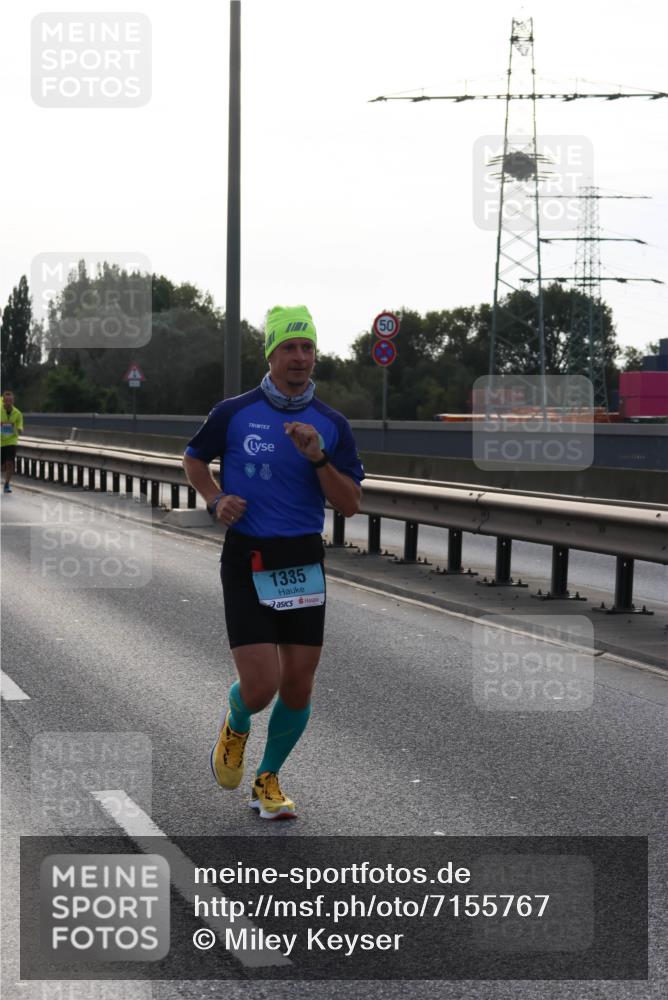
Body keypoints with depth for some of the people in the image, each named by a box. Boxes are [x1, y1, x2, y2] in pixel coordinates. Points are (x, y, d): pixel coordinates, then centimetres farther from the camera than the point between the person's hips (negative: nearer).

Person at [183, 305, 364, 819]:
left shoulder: (332, 425, 2)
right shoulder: (233, 413, -3)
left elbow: (351, 504, -1)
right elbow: (194, 460, 14)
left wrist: (318, 458, -16)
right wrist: (216, 500, -4)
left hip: (304, 560, 3)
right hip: (246, 559, -3)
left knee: (298, 687, 5)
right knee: (260, 687, -12)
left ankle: (268, 779, 29)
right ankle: (236, 727, 26)